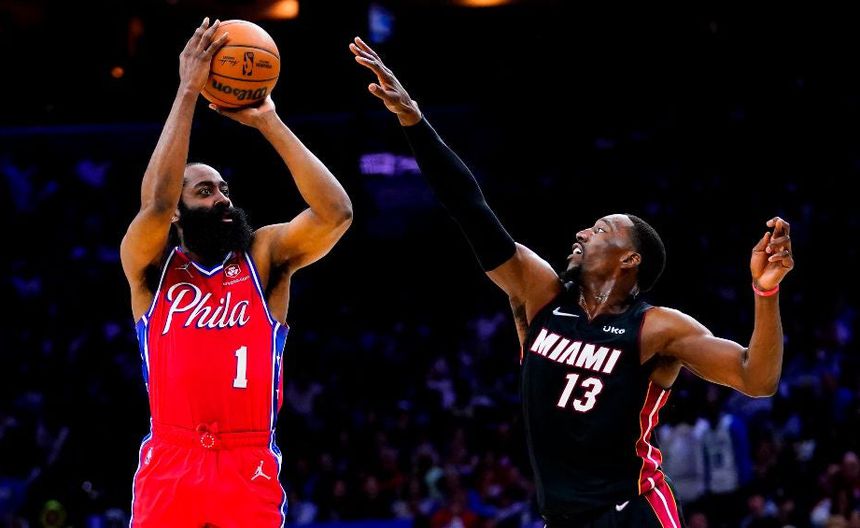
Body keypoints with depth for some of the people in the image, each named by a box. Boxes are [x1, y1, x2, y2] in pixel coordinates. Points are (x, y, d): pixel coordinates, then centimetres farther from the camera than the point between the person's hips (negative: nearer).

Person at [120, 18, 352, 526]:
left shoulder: (265, 256, 10)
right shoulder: (152, 266, 7)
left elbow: (336, 213, -5)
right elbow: (155, 203, -14)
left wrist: (268, 122, -5)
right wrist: (189, 92, -12)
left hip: (250, 470, 1)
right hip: (170, 468, -1)